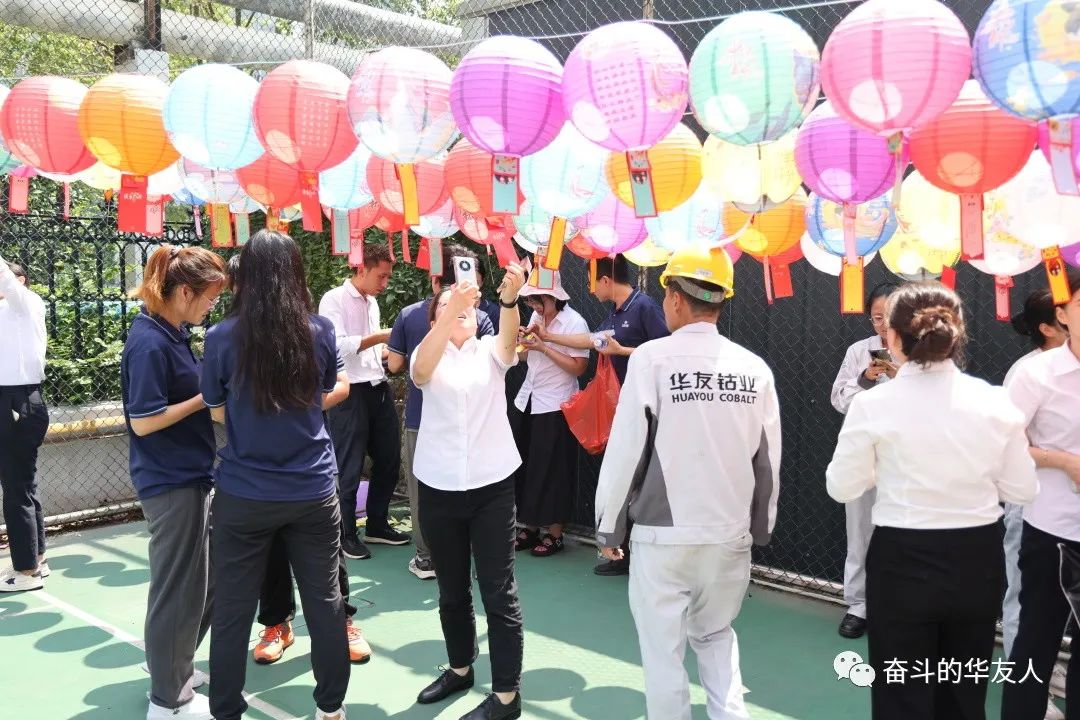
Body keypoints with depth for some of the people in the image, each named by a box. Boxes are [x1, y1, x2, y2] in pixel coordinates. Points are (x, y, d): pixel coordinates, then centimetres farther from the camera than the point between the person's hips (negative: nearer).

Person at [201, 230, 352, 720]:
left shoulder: (222, 337, -11)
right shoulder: (320, 331, -6)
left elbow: (218, 411, 3)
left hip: (244, 496, -1)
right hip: (312, 491, 2)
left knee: (232, 611, 12)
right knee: (325, 601, 15)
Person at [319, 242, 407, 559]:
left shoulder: (372, 303, 16)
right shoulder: (334, 300, -9)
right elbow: (337, 345, -20)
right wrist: (379, 337, -16)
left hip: (379, 389, 8)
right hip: (350, 393, -8)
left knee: (389, 458, 14)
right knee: (350, 468, 3)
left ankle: (377, 524, 30)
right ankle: (346, 534, 18)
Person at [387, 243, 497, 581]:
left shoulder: (408, 315, -6)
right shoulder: (480, 318, -8)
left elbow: (395, 364, -2)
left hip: (419, 417, 0)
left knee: (421, 491, 12)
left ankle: (426, 558, 18)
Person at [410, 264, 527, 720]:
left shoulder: (490, 352, 4)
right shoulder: (430, 354, 3)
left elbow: (510, 336, -19)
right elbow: (419, 370, -22)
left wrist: (510, 298, -42)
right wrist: (451, 309, -37)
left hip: (491, 485, -1)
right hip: (438, 488, 2)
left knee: (498, 591, -1)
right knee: (451, 589, 16)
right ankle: (460, 668, 35)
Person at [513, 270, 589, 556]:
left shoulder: (574, 322, -13)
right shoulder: (536, 316, 7)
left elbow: (578, 367, -17)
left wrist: (543, 347, -20)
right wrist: (524, 342, -6)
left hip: (554, 407, -6)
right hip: (526, 403, 6)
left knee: (551, 471, 2)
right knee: (524, 467, 10)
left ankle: (555, 534, 15)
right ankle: (530, 528, 24)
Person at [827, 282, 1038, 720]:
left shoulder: (873, 405, -13)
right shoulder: (995, 402, -5)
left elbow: (842, 488, -6)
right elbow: (1022, 490, 2)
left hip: (903, 562, -3)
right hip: (978, 560, 3)